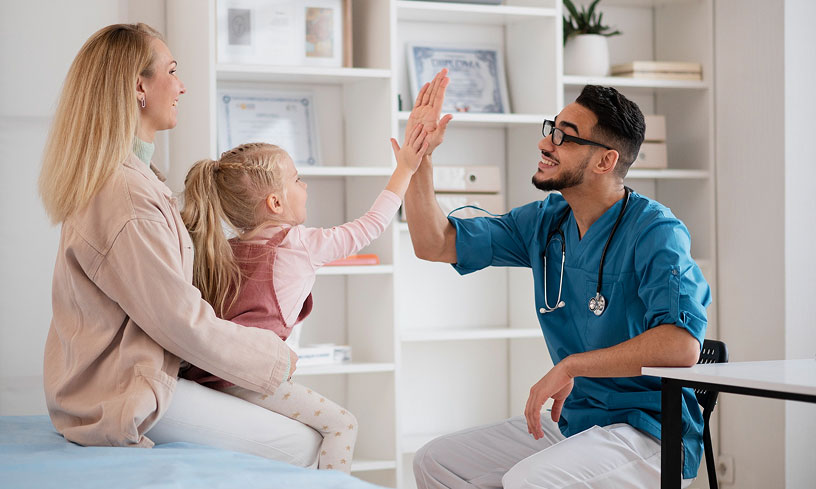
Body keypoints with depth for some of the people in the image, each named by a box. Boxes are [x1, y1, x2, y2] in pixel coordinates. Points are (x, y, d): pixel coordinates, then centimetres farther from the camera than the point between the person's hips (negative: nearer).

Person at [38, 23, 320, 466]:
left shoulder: (115, 178, 11)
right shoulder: (128, 198, -24)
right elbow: (184, 324, -20)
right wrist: (274, 356, -5)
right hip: (125, 402, -10)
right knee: (302, 445, -8)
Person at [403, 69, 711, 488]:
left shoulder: (654, 231, -18)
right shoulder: (544, 222, 7)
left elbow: (682, 344, -32)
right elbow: (435, 244, 8)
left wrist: (570, 365, -30)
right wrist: (419, 156, -2)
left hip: (649, 433, -8)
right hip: (571, 421, 8)